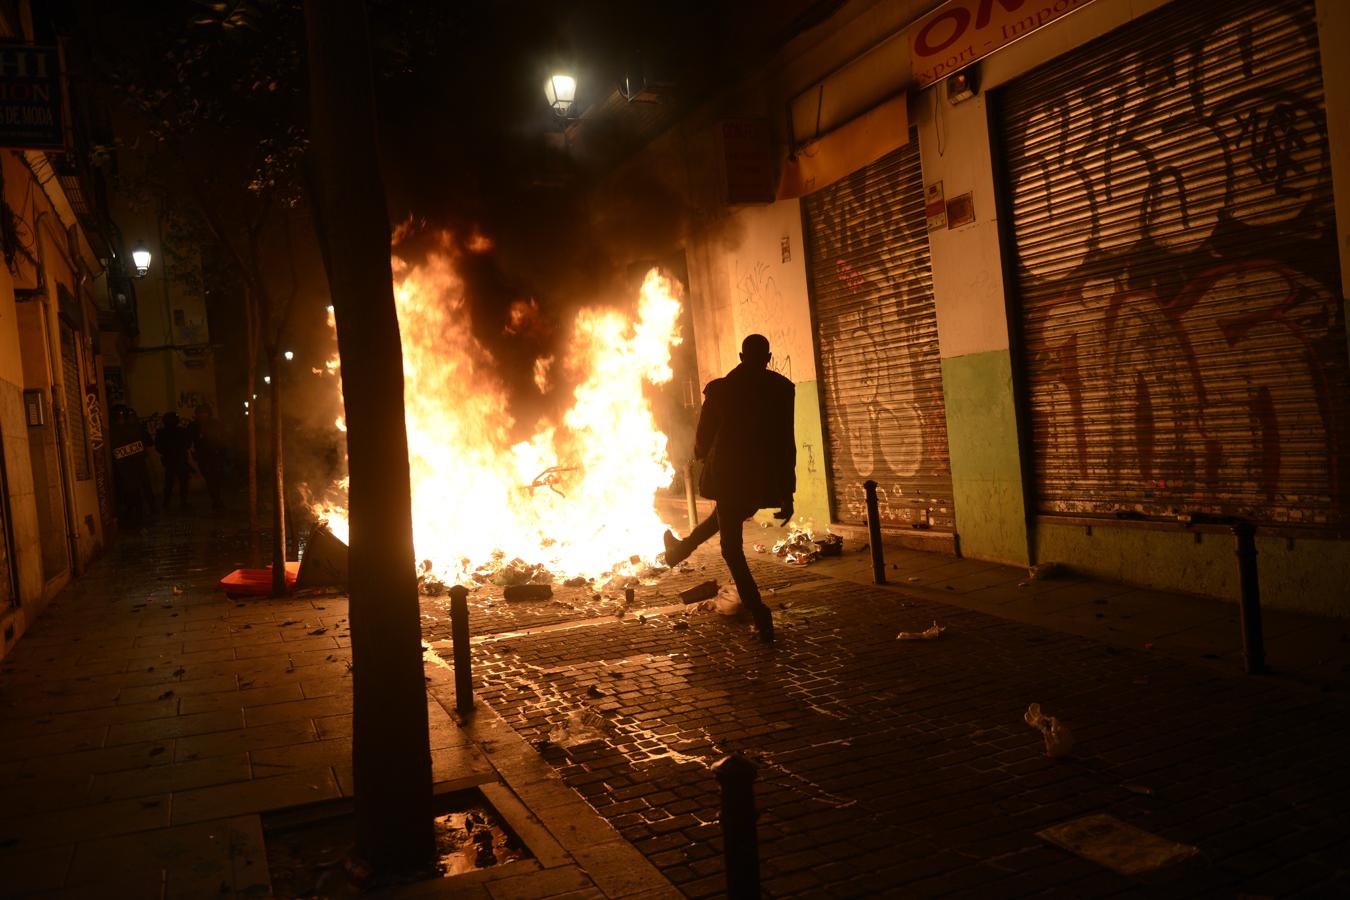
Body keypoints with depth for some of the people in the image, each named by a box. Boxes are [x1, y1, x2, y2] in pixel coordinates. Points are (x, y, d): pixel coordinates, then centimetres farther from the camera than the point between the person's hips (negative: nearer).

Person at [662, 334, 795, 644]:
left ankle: (761, 618, 2)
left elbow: (703, 437, 1)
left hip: (730, 477, -3)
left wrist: (701, 454, 26)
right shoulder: (782, 388, -7)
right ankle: (682, 549, 55)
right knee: (722, 518, 30)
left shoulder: (720, 389, -7)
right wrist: (787, 493, -3)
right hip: (767, 479, 3)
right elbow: (786, 441, -7)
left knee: (732, 548, 9)